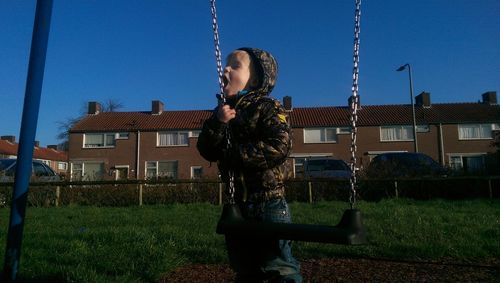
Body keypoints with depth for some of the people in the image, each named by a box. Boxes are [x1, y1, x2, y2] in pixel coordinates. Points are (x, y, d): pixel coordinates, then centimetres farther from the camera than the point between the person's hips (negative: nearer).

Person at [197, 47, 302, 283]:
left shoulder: (268, 108, -9)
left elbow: (279, 148, -23)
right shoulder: (224, 111, 9)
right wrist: (217, 123, -18)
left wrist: (232, 153, -18)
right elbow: (207, 151, 0)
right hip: (236, 204, 7)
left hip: (267, 201, -6)